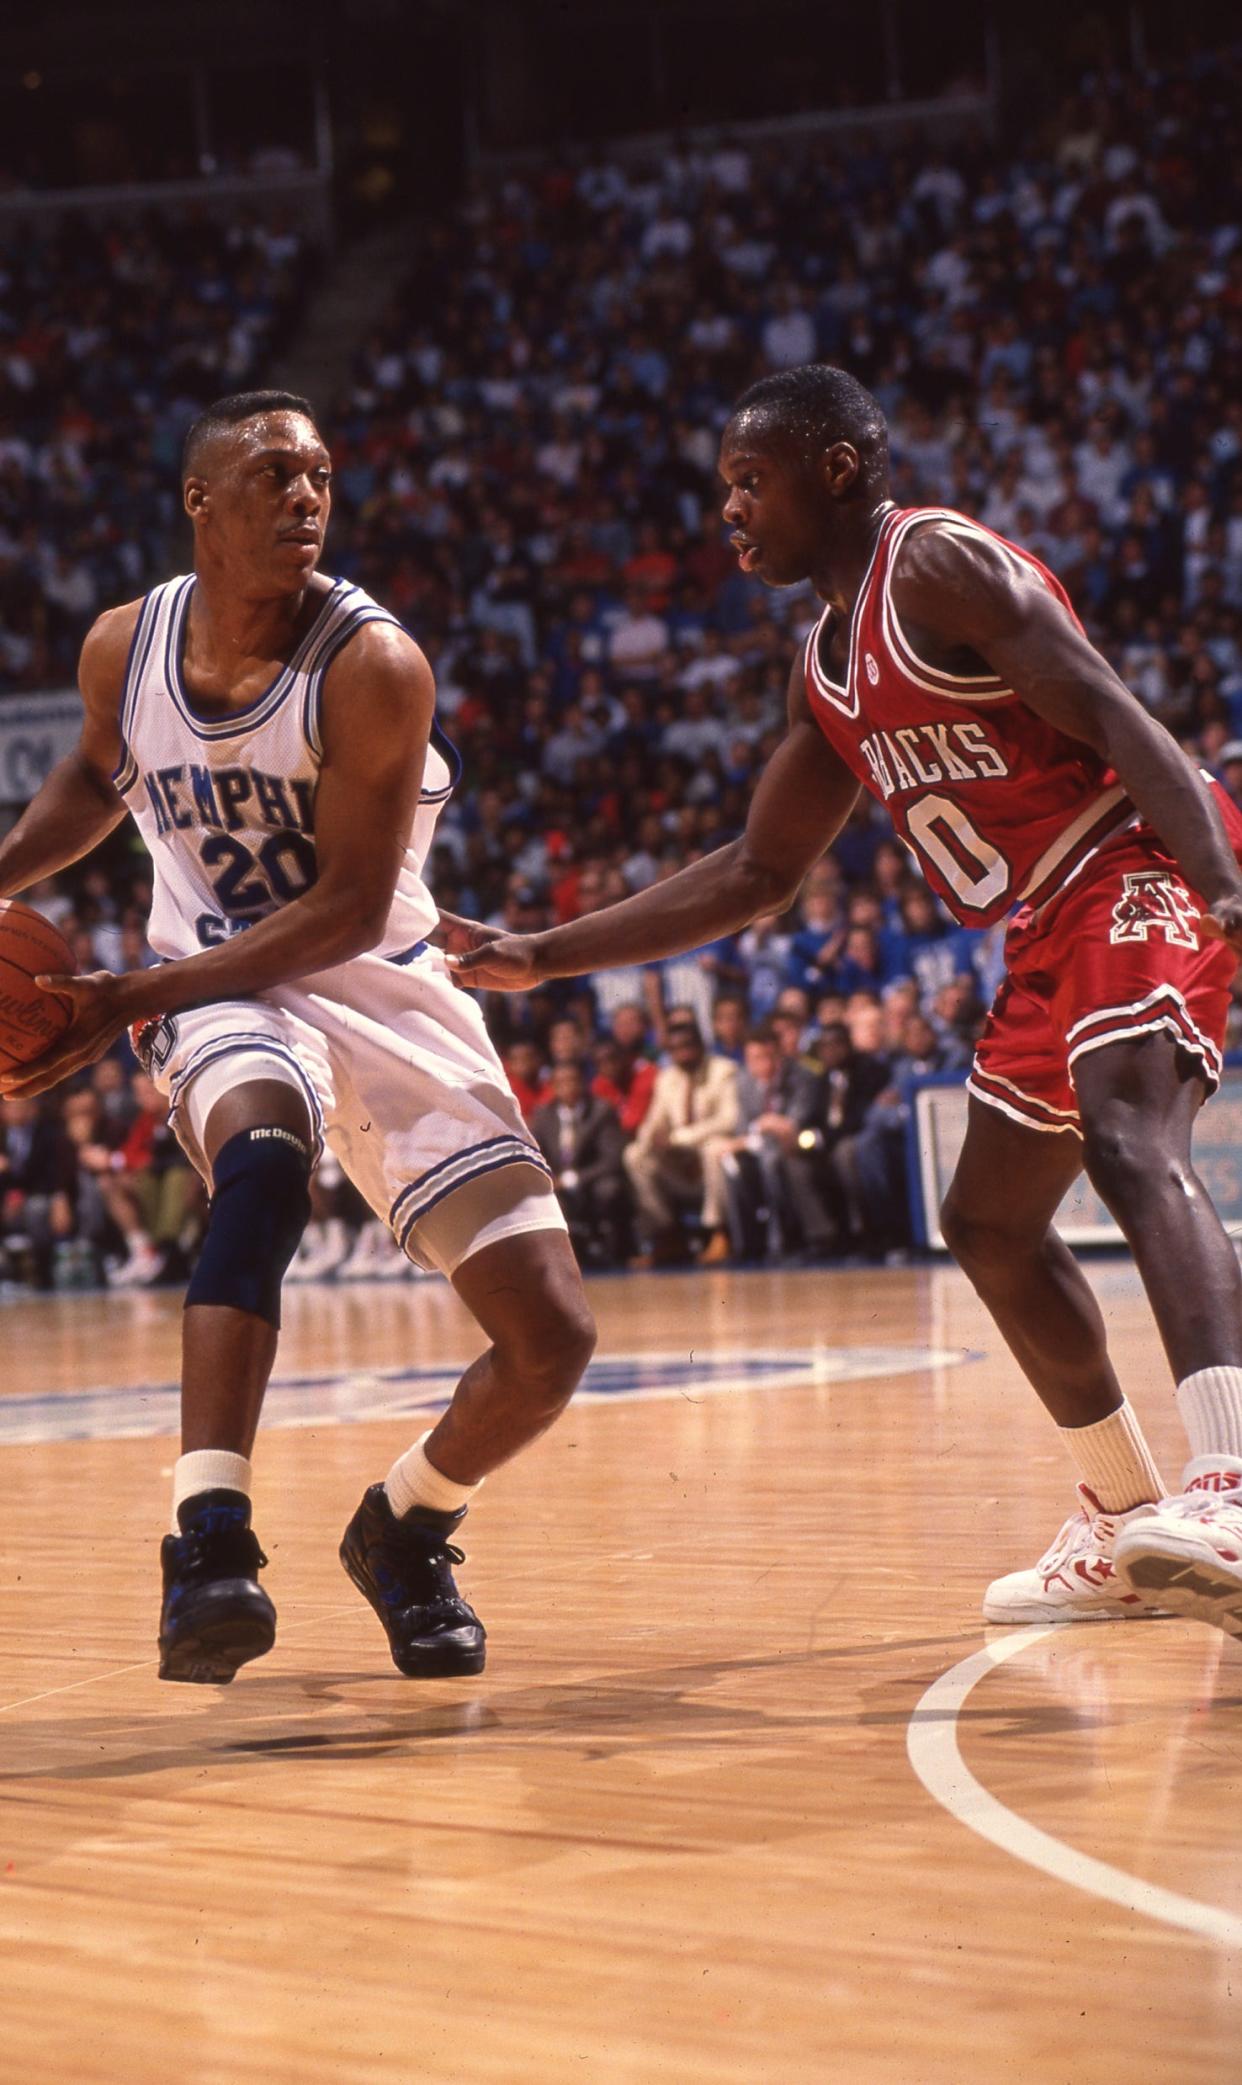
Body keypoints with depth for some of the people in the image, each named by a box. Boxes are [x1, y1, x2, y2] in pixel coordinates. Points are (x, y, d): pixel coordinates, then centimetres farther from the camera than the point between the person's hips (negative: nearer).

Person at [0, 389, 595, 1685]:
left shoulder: (372, 665, -18)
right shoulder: (124, 647, -5)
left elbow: (349, 911, -20)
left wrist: (129, 1000, -25)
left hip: (382, 986, 0)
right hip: (219, 986, 1)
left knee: (549, 1341, -11)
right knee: (264, 1154, -38)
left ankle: (402, 1530, 20)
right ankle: (207, 1537, -40)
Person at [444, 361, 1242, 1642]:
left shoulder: (943, 565, -13)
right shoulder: (826, 671, 15)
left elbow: (1123, 727, -22)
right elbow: (758, 873, 22)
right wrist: (544, 958, 18)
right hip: (1049, 931, 10)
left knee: (1131, 1141, -32)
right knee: (989, 1221, 14)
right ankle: (1126, 1532, 25)